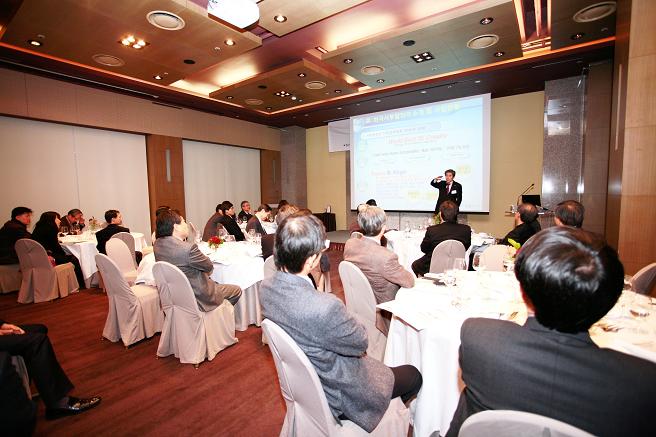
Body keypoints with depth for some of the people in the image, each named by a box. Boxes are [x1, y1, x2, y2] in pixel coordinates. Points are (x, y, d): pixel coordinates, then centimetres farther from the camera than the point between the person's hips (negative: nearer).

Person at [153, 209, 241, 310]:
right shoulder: (189, 248, -32)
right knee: (237, 290, 10)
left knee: (216, 283, 31)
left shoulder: (157, 244, -7)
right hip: (197, 300, -9)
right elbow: (209, 267, -17)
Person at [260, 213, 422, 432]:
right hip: (334, 397, -7)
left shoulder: (266, 286, -16)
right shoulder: (326, 307, -42)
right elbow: (361, 343, -21)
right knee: (413, 376, 14)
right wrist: (349, 320, -4)